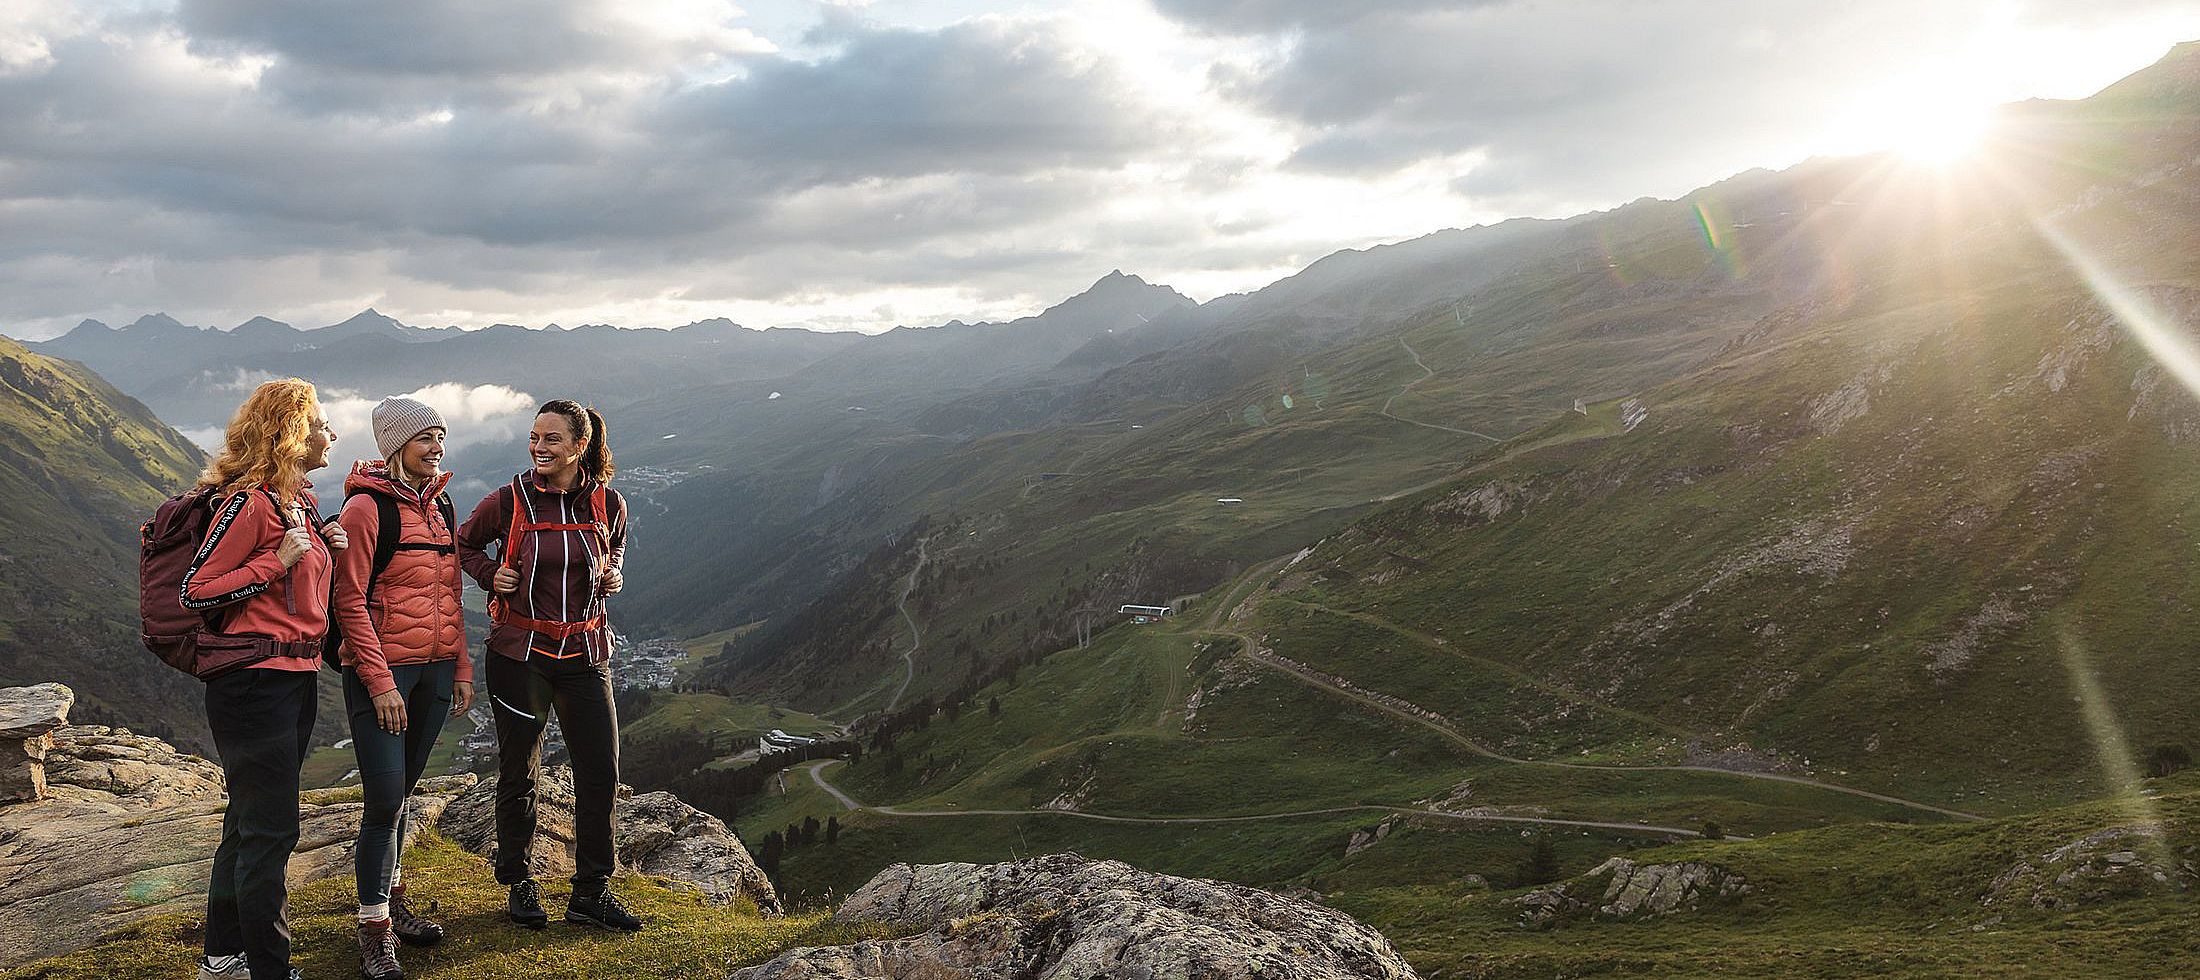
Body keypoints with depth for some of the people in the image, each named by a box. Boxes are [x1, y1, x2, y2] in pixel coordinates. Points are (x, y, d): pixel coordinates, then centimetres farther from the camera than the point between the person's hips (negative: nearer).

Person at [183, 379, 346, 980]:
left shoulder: (302, 501, 12)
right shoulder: (249, 501, -15)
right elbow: (194, 593, -15)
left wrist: (323, 546, 5)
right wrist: (278, 559, -18)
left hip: (297, 679, 10)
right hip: (255, 680, -10)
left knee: (250, 822, 18)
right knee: (271, 830, -4)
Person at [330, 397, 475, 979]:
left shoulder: (439, 506, 12)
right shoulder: (367, 506, -10)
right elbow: (350, 601, -12)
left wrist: (462, 668, 12)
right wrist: (380, 683, -15)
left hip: (434, 670, 7)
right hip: (382, 672, -6)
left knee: (401, 793, 15)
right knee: (385, 800, -7)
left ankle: (392, 902, 28)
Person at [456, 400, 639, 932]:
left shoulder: (608, 503, -2)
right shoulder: (509, 500, -6)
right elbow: (465, 544, 12)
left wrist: (613, 575, -2)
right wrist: (490, 574, -6)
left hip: (585, 652, 2)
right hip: (520, 650, -2)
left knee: (601, 772, 1)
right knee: (520, 773, 7)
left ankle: (590, 892, 15)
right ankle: (520, 885, 26)